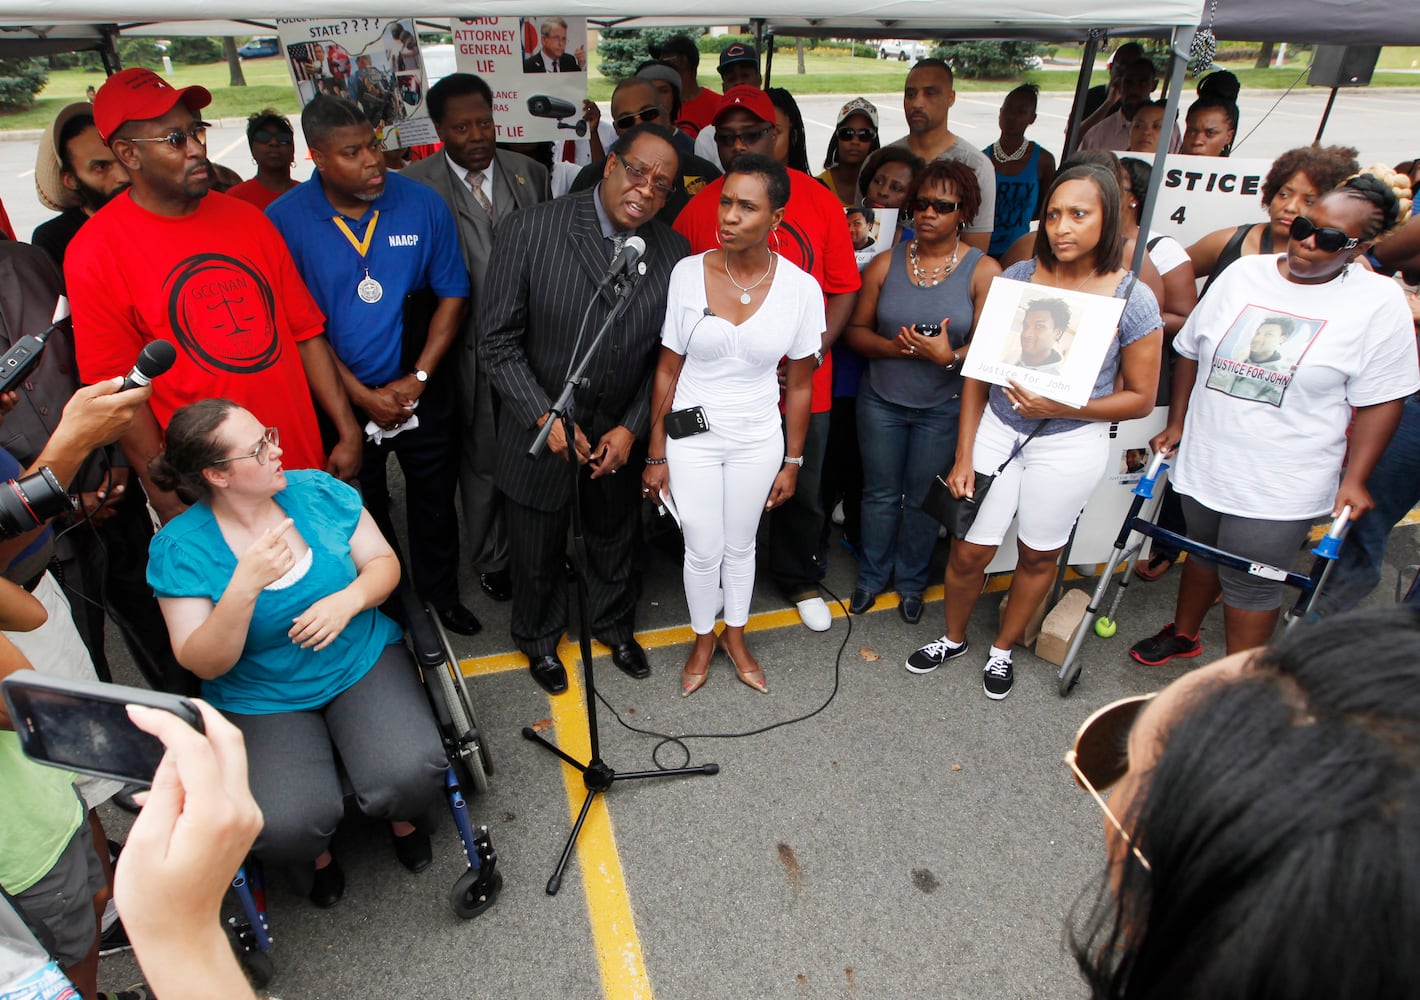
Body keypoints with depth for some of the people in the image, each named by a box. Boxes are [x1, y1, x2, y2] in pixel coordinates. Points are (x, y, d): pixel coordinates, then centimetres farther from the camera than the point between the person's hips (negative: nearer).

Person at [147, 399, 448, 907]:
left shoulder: (317, 490, -4)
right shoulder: (179, 549, -11)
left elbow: (384, 562, 2)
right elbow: (203, 663, -14)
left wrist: (349, 600, -20)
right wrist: (244, 588, -31)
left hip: (363, 660, 2)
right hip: (261, 698, -1)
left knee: (411, 775, -23)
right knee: (286, 827, -24)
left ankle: (401, 819, 17)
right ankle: (316, 856, 17)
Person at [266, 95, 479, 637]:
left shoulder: (422, 203, -9)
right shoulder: (285, 220, -12)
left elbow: (453, 294, -4)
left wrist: (417, 379, -11)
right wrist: (361, 395, -13)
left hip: (423, 391, 1)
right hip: (341, 399, 0)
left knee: (434, 500, 16)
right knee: (363, 511, 18)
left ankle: (439, 595, 40)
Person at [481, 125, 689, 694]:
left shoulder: (673, 253, -8)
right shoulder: (527, 232, -18)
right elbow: (499, 343, -14)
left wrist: (631, 428, -10)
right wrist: (546, 419, -19)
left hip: (620, 433, 3)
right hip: (539, 432, -2)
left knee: (614, 545, 24)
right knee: (537, 555, 17)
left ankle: (615, 626, 53)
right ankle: (539, 639, 47)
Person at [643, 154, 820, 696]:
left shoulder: (800, 287, -11)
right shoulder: (688, 273, -12)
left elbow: (800, 385, -1)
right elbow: (668, 371, -6)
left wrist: (792, 463, 3)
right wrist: (656, 456, -3)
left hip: (757, 440, 1)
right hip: (691, 436, -1)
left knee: (740, 545, 17)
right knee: (703, 550, 10)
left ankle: (734, 637, 42)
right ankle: (703, 640, 37)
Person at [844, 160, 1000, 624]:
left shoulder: (983, 271, -7)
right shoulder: (885, 264, -1)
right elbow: (855, 329, -1)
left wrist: (948, 357, -32)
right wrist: (893, 346, -20)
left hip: (943, 408, -1)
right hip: (881, 400, 2)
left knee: (922, 499, 11)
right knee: (880, 494, 14)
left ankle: (911, 581, 34)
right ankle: (871, 576, 35)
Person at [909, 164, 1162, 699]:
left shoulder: (1133, 299, -10)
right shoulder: (1017, 278, -5)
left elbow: (1140, 397, -4)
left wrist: (1062, 408, -20)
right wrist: (963, 454, -5)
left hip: (1070, 443, -1)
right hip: (998, 429, 1)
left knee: (1038, 555, 15)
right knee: (968, 551, 7)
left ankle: (1002, 649, 40)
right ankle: (953, 639, 36)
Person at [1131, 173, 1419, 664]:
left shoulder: (1379, 302, -8)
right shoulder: (1245, 273, 2)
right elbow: (1191, 352, 10)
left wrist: (1354, 480, -11)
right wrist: (1176, 424, 10)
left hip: (1279, 487, -4)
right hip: (1205, 462, 4)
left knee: (1251, 583, 4)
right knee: (1202, 551, 23)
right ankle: (1183, 632, 47)